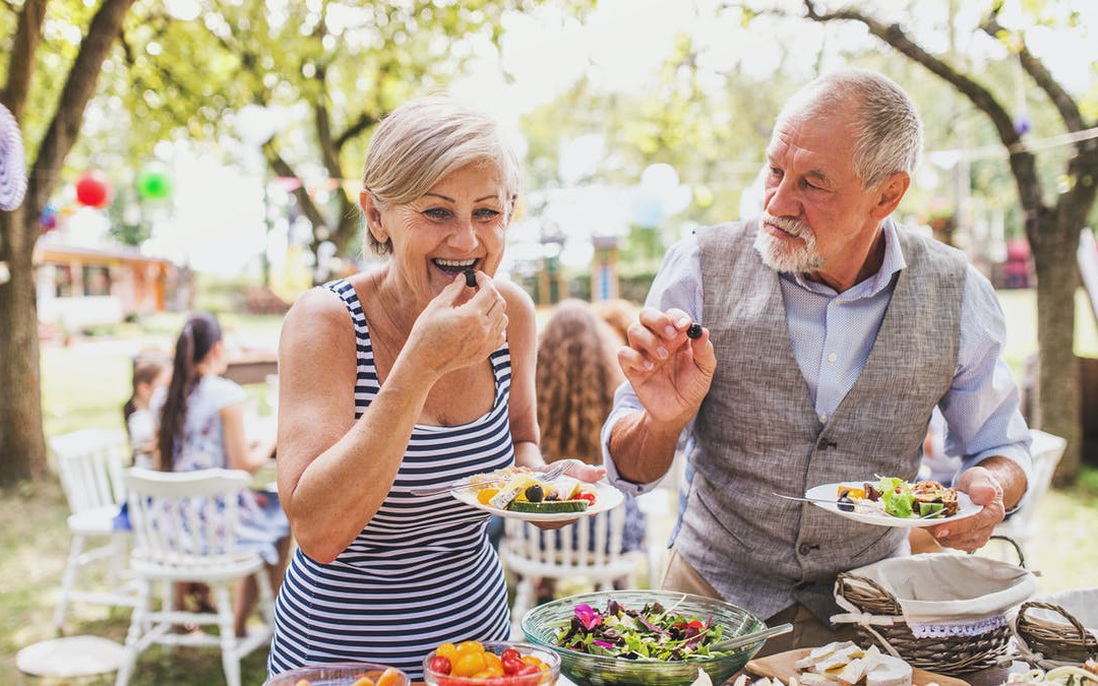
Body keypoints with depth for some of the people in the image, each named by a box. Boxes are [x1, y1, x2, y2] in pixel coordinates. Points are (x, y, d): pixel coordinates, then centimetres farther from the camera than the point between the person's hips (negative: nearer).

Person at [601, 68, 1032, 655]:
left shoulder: (955, 295, -10)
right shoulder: (701, 267, -14)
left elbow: (1002, 447, 7)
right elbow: (630, 469, -9)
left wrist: (989, 489, -16)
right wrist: (664, 420, -31)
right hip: (714, 601, 0)